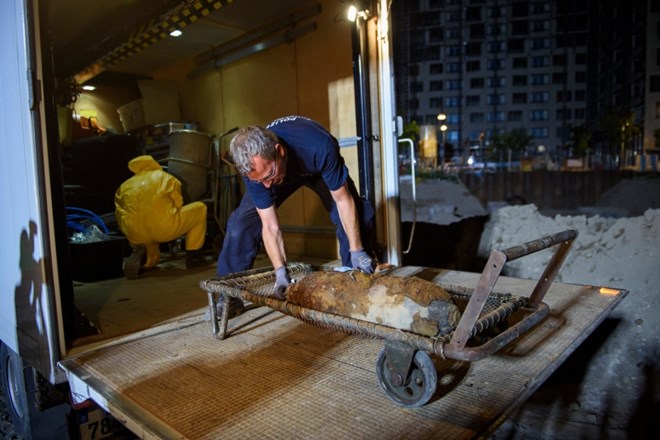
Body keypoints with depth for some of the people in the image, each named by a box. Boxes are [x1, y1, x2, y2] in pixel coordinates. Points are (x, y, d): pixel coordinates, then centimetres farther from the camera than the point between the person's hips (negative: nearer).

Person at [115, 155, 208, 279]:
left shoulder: (125, 186, 26)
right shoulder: (167, 178, 19)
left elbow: (121, 220, 24)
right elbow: (178, 204, 17)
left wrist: (135, 247, 35)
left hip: (136, 234, 4)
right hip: (163, 227, -4)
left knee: (151, 259, 37)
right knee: (200, 208, 21)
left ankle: (139, 255, -1)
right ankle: (192, 254, 17)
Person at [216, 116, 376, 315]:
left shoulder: (320, 147, -46)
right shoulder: (253, 166, -36)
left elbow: (343, 200, -33)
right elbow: (270, 226, -30)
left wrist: (357, 251, -29)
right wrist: (280, 272, -37)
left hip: (318, 168, -1)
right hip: (281, 170, 1)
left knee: (359, 216, -19)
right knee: (242, 222, -15)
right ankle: (229, 295, 1)